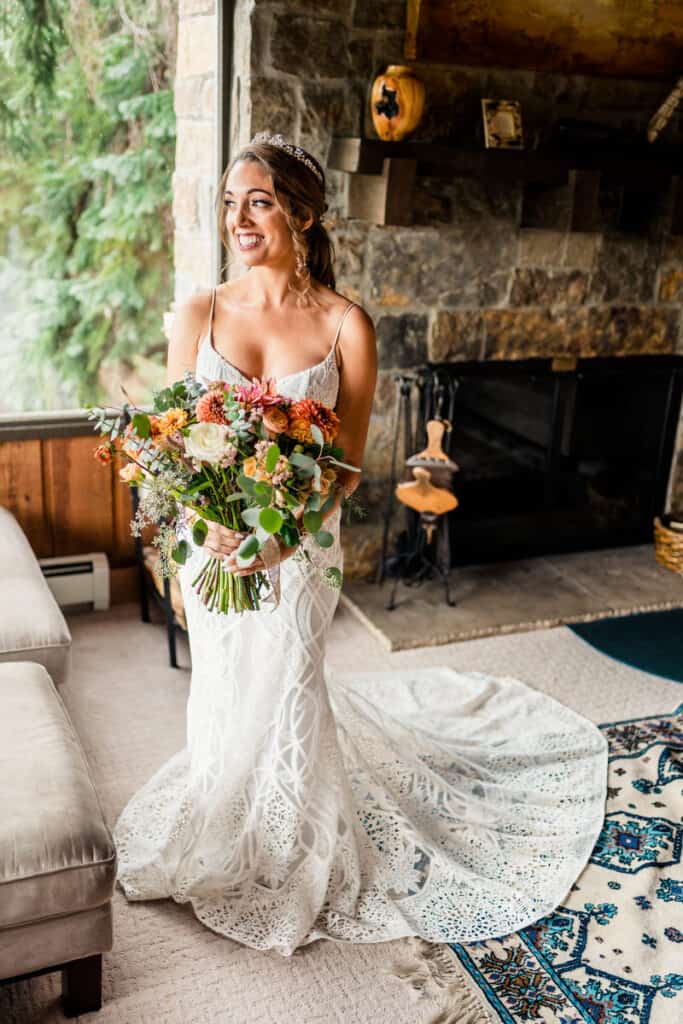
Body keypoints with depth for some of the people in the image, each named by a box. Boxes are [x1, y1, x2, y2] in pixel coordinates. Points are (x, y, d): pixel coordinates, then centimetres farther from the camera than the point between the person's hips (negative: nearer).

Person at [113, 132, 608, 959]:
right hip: (212, 542, 2)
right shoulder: (198, 316, -4)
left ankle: (293, 861, 39)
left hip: (301, 544, -2)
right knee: (222, 696, 17)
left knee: (285, 694, 11)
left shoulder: (344, 324, -9)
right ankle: (221, 837, 47)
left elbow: (347, 463, -10)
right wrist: (208, 522, -24)